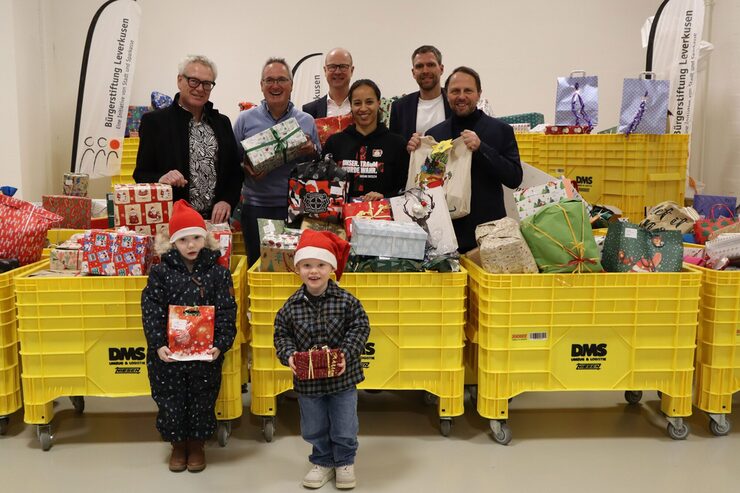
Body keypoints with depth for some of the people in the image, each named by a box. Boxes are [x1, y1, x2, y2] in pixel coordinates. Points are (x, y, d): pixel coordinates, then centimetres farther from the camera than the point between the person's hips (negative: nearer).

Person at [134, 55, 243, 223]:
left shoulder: (222, 122, 10)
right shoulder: (154, 121, -1)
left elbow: (236, 170, 12)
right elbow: (141, 174, -1)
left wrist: (227, 201, -5)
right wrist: (160, 179, -23)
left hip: (215, 219, 3)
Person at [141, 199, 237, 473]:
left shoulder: (217, 272, -4)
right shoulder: (160, 272, -3)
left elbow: (226, 313, -6)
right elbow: (151, 311, -7)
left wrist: (220, 345, -18)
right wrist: (158, 345, -17)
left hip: (206, 354, 0)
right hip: (168, 354, 1)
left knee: (202, 401, 12)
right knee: (170, 402, 12)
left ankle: (197, 445, 34)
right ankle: (178, 445, 34)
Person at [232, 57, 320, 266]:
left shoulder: (307, 121, 8)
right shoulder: (245, 119, 7)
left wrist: (312, 152, -8)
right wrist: (245, 166, -12)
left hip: (296, 207, 0)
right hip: (256, 207, 0)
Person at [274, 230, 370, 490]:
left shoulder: (347, 301, -13)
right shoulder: (292, 305, -8)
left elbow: (360, 328, -9)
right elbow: (282, 334, 0)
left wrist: (347, 354, -20)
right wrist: (289, 355, -17)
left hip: (342, 377, -2)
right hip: (307, 379, 2)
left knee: (344, 427, 13)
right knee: (314, 428, 18)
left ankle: (344, 462, 37)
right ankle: (322, 462, 40)